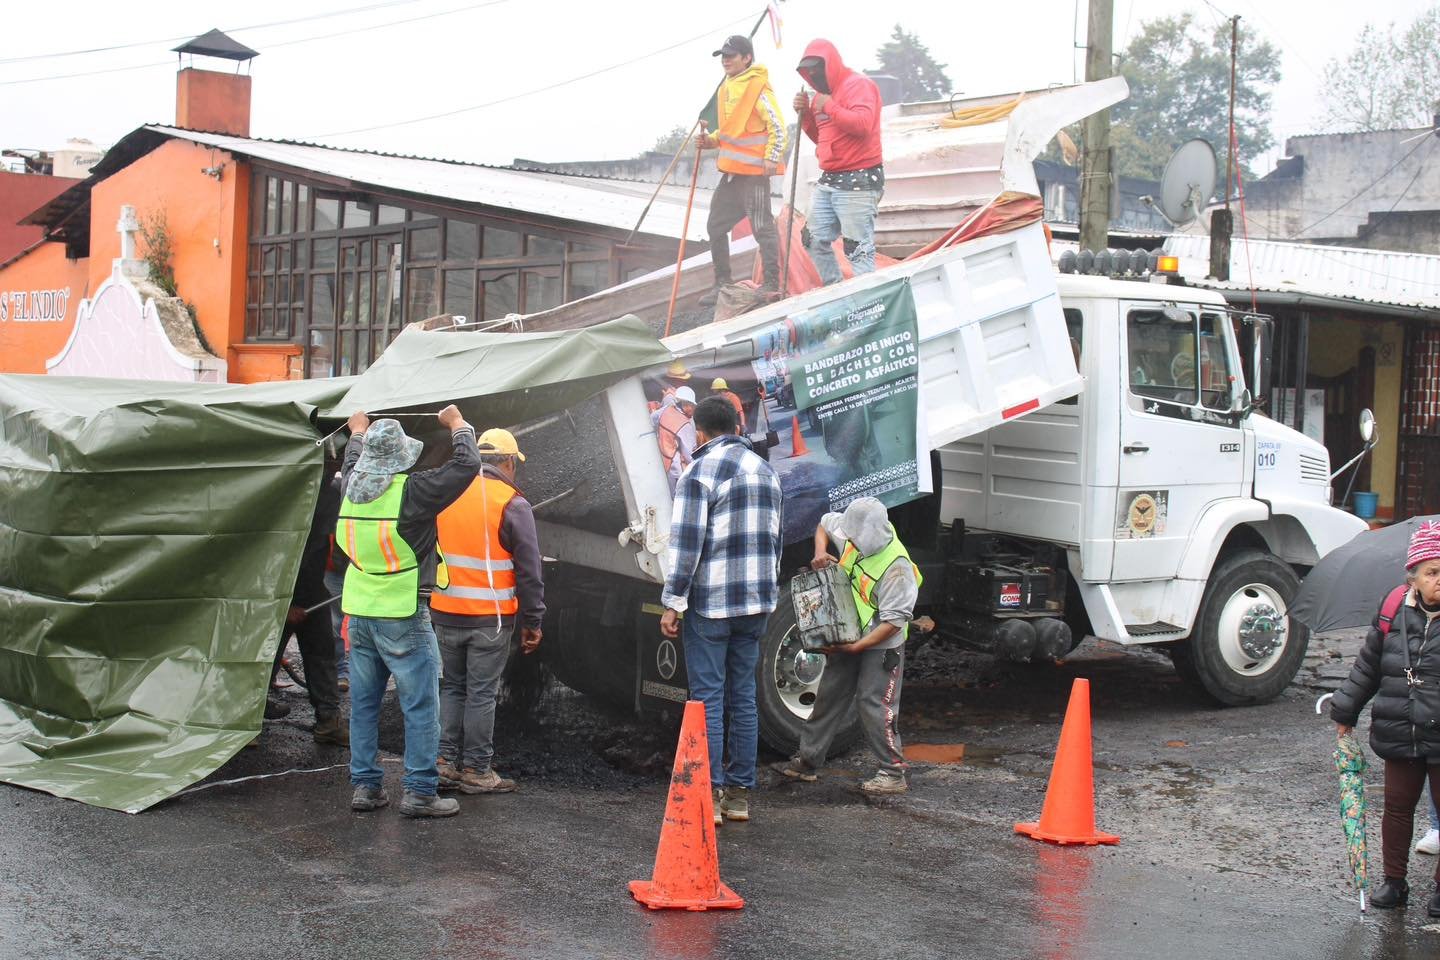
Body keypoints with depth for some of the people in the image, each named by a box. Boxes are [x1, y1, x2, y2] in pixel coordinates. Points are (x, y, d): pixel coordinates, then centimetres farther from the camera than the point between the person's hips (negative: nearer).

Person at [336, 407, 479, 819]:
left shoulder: (351, 490, 2)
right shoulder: (412, 492, -17)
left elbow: (350, 462, 28)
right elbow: (467, 464, -11)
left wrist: (358, 432, 45)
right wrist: (457, 425, 6)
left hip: (359, 614, 7)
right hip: (402, 617, -7)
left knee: (363, 703, 14)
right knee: (421, 706, 0)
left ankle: (364, 786, 18)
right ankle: (419, 792, 0)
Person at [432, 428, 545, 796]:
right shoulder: (512, 504, -9)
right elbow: (529, 571, -8)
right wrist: (532, 622, -1)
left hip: (445, 613, 5)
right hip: (490, 617, -4)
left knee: (452, 687, 17)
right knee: (481, 694, 2)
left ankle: (446, 762, 17)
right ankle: (476, 771, 7)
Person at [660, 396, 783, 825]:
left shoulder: (699, 472, -10)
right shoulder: (766, 471, 14)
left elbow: (686, 544, -15)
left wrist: (672, 604, -10)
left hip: (711, 603, -7)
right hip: (756, 604, 7)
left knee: (707, 698, -2)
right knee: (743, 696, 10)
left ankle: (708, 794, -3)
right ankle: (739, 794, 14)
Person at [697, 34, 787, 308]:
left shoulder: (757, 87, -12)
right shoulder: (727, 87, 14)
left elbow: (777, 125, -14)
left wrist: (772, 159, -18)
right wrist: (713, 140, 8)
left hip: (754, 169, -10)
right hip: (730, 169, 10)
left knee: (762, 227, -5)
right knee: (716, 226, 12)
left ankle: (771, 285, 2)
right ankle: (722, 284, 20)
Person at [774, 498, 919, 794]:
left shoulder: (897, 567, -27)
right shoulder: (853, 536, -6)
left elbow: (894, 621, -26)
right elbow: (825, 524, 17)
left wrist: (855, 647, -27)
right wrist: (820, 553, -2)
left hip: (881, 646, -8)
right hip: (847, 638, 8)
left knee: (874, 705, -10)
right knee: (829, 697, 13)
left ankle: (893, 773, 0)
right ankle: (807, 762, 23)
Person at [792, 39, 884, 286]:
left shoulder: (857, 84, -10)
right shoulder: (823, 93, 17)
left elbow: (863, 124, -25)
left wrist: (829, 107, -19)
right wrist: (805, 113, 7)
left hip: (858, 181, -10)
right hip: (828, 180, 10)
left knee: (858, 250, -13)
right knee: (815, 239, 13)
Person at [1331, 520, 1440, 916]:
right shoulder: (1394, 612, 1)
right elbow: (1368, 666, 13)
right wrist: (1346, 711, 18)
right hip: (1400, 736, 3)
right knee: (1397, 807, 12)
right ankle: (1394, 880, 27)